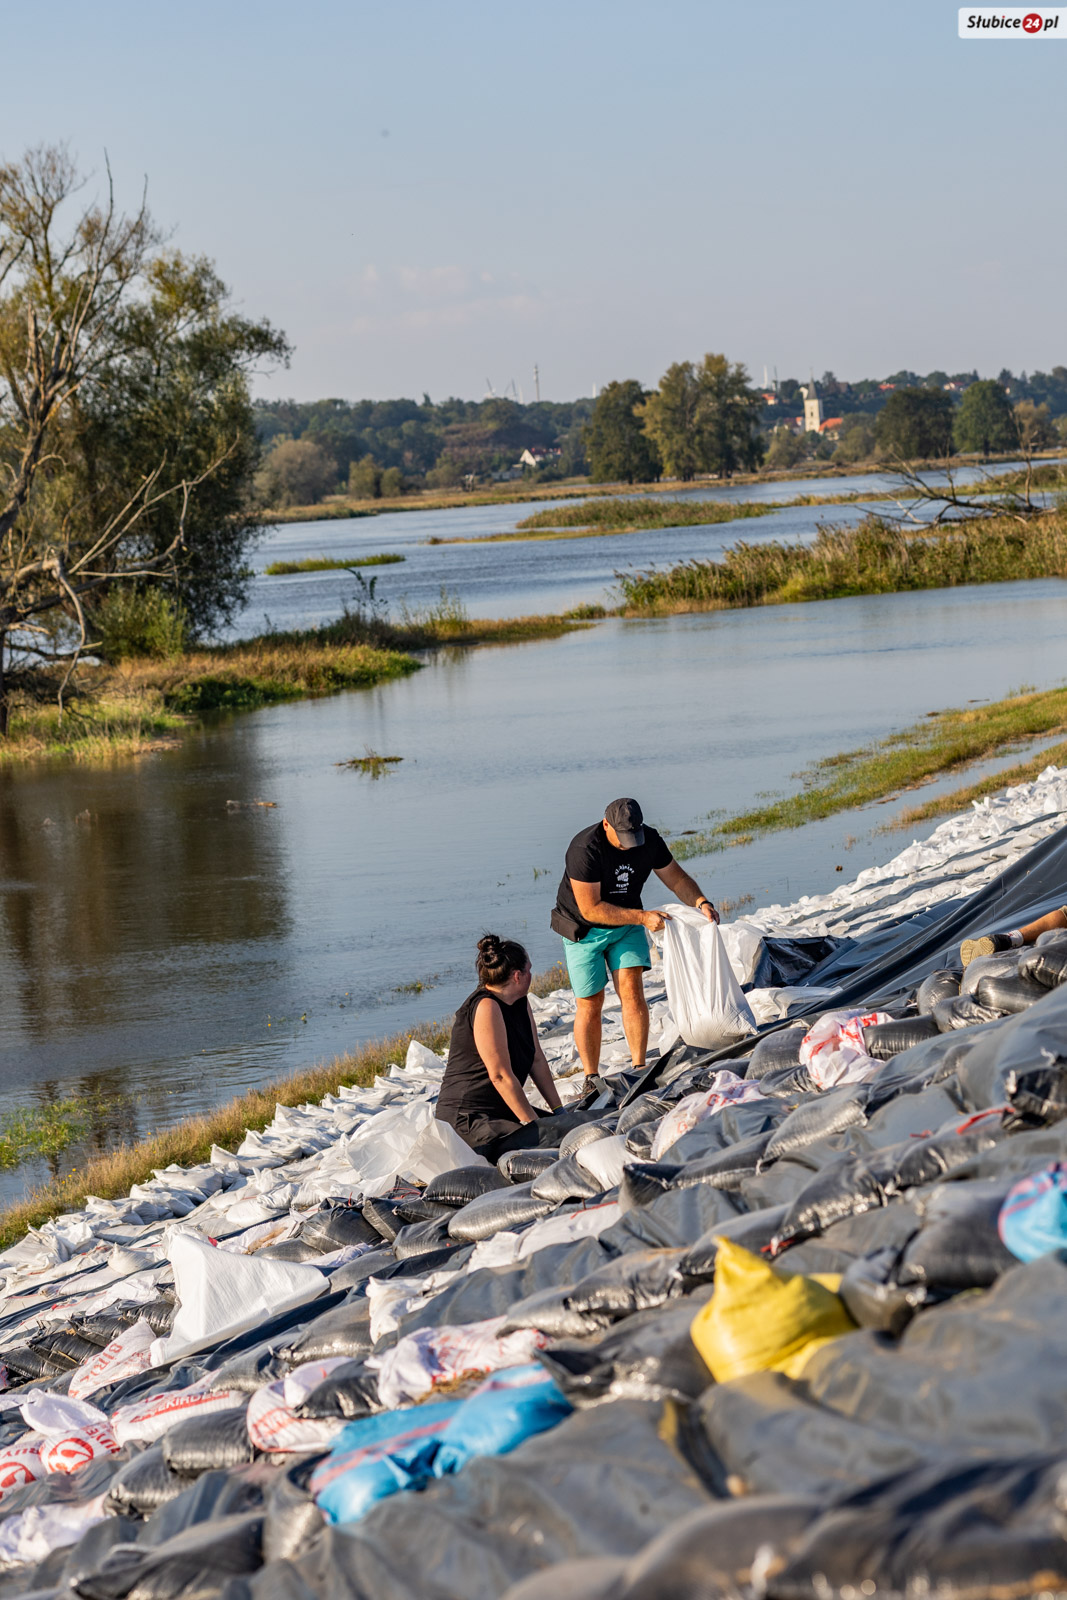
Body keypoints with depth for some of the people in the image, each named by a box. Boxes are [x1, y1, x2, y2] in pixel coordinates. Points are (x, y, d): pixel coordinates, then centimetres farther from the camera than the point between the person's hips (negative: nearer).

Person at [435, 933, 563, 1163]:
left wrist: (559, 1112, 7)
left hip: (501, 1113, 11)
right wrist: (532, 1123, -16)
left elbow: (537, 1060, 13)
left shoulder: (520, 1004, 13)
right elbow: (500, 1076, -19)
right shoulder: (485, 1007, -17)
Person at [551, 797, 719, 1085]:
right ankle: (591, 1079, 9)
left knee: (632, 990, -12)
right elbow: (590, 909, -30)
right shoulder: (585, 849, -30)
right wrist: (642, 917, -33)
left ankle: (639, 1069, -6)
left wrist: (701, 902, -21)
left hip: (627, 923, 4)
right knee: (590, 1004, -2)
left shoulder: (649, 840, -12)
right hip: (585, 929, -4)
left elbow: (676, 878, -1)